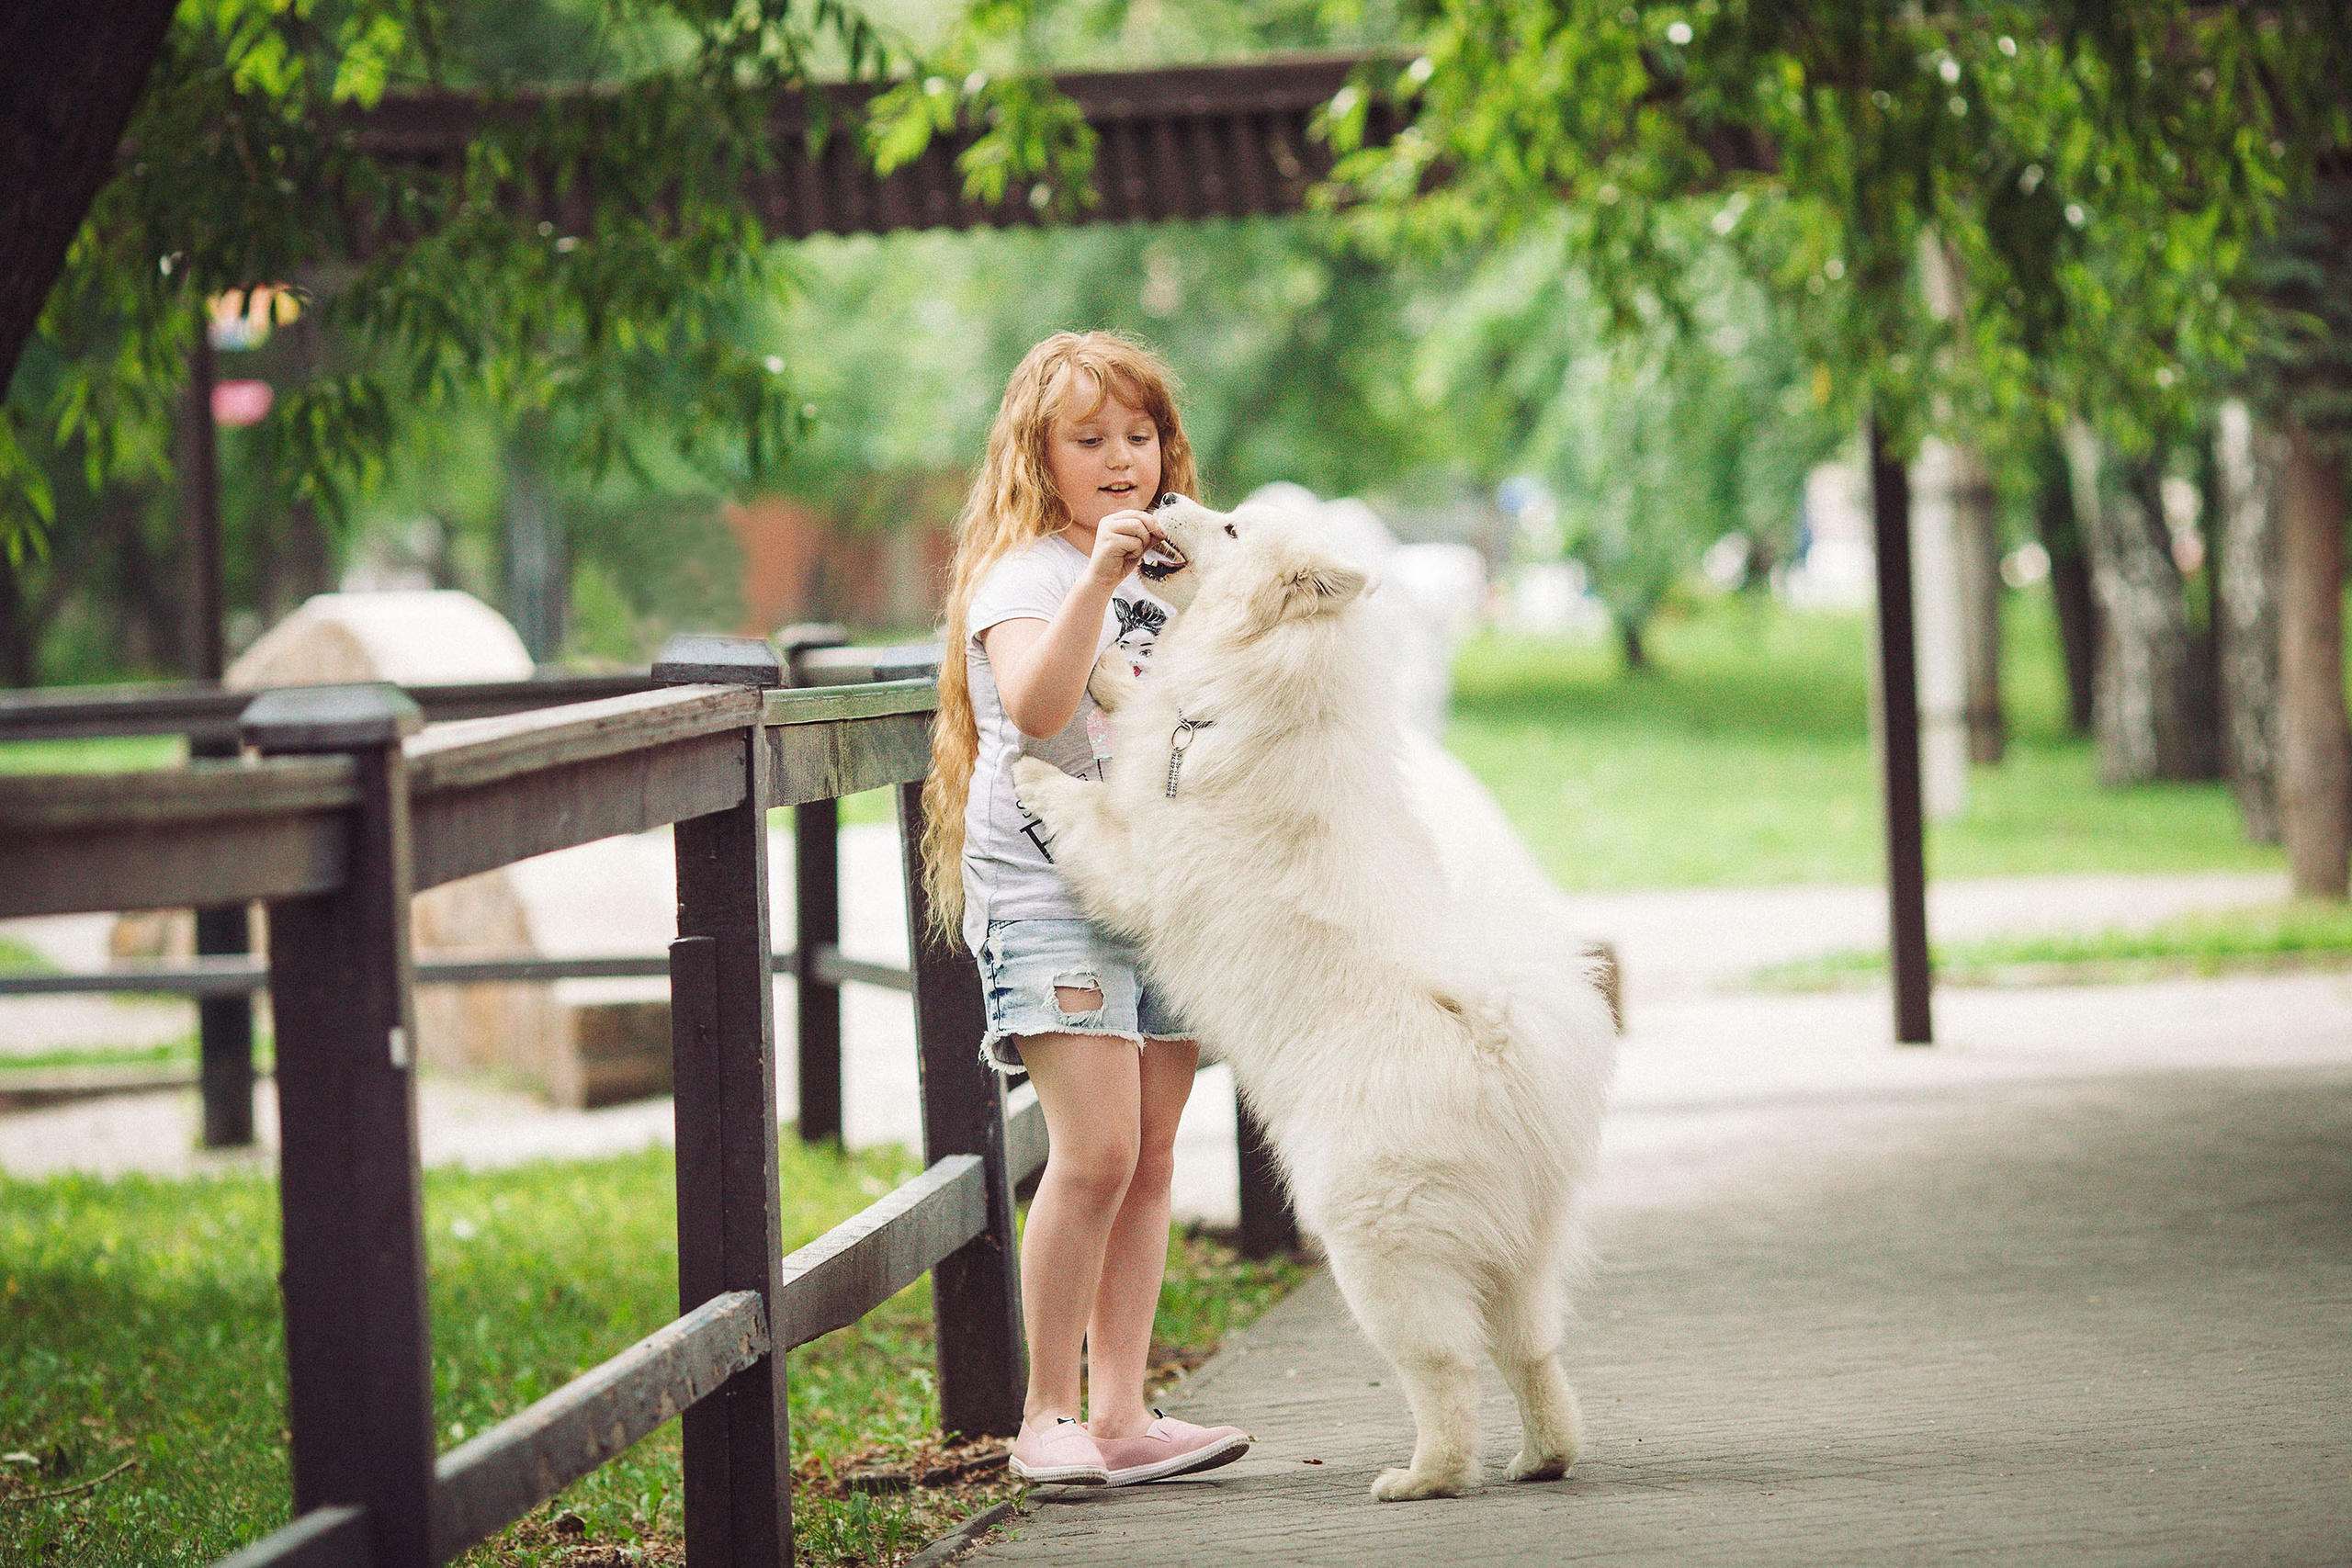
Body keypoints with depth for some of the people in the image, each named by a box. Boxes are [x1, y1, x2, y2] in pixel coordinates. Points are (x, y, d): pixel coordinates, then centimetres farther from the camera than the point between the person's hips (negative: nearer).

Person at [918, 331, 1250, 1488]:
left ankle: (1120, 1411, 7)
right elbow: (1035, 707, -26)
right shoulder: (1024, 576, -7)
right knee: (1097, 1148, -16)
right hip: (1047, 895, -8)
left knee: (1151, 1158, 4)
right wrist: (1099, 578, -32)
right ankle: (1047, 1413, -7)